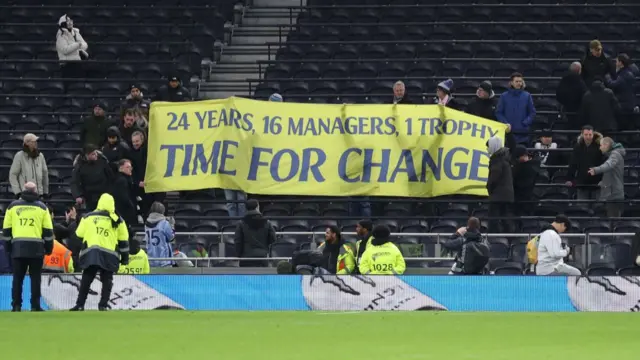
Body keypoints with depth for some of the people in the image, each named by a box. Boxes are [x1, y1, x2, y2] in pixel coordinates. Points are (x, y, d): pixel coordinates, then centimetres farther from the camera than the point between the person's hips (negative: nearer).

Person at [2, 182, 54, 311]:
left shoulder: (13, 206, 8)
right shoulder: (42, 207, 5)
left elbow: (6, 229, 9)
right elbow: (48, 231, 5)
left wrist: (8, 247, 16)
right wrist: (49, 247, 13)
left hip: (18, 247, 1)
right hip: (36, 247, -1)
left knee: (17, 278, 6)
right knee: (35, 278, 4)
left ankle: (16, 306, 2)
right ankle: (35, 306, 1)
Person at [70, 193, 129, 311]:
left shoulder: (88, 217, 6)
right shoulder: (118, 221, 8)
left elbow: (79, 235, 9)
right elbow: (123, 241, 11)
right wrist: (125, 257, 19)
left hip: (90, 254, 0)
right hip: (109, 256, 0)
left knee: (86, 280, 5)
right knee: (107, 280, 9)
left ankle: (80, 305, 2)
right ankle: (103, 305, 2)